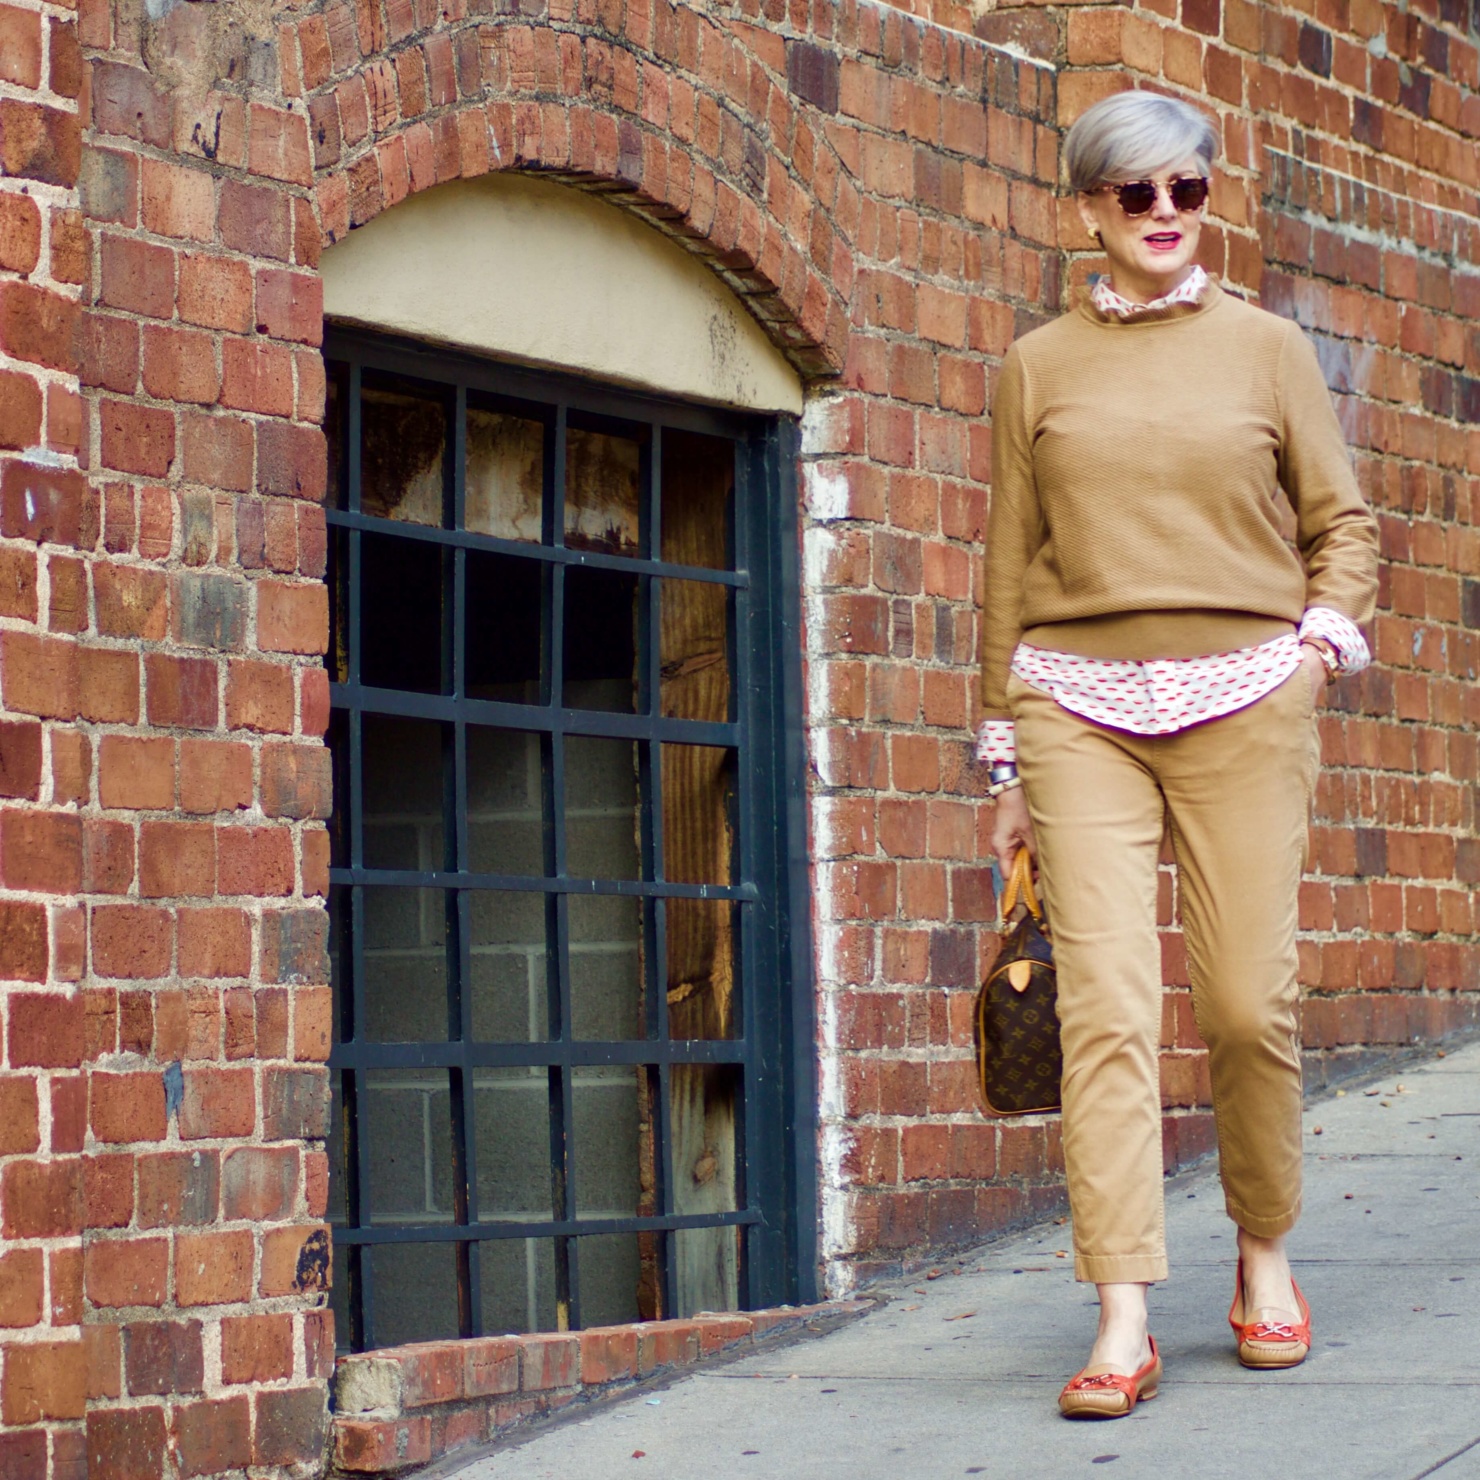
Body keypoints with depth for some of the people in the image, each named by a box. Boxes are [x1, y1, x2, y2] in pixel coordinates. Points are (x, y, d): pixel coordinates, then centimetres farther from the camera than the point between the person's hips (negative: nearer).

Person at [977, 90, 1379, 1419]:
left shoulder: (1267, 349, 9)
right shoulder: (1037, 367, 10)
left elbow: (1344, 523, 15)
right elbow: (1009, 565, 12)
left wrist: (1321, 644, -2)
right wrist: (1005, 760, 10)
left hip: (1240, 698, 0)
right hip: (1081, 705, 0)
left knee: (1250, 1000, -2)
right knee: (1105, 1004, -10)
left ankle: (1265, 1257, 23)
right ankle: (1123, 1325, -12)